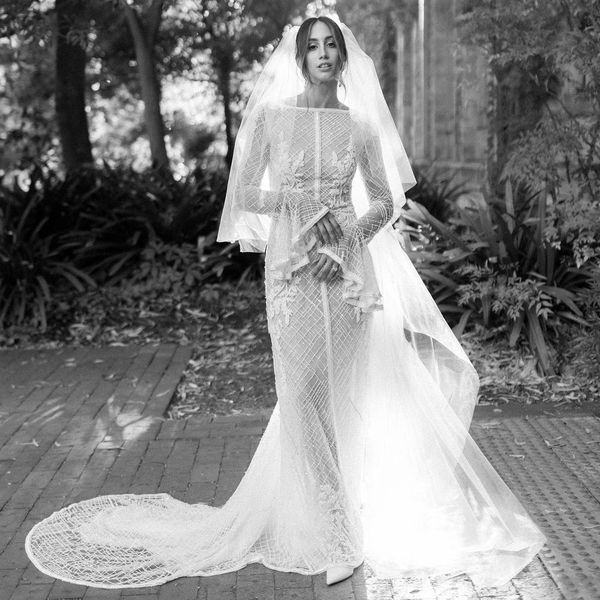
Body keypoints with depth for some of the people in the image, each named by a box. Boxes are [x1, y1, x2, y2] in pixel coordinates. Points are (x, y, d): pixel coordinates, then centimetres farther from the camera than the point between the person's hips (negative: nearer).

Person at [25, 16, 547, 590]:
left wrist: (348, 239, -7)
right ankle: (333, 534, 8)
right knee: (304, 393, -2)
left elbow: (386, 201, 9)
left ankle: (341, 514, 20)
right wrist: (296, 201, -14)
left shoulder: (360, 125, 6)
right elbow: (246, 196, 3)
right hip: (291, 267, -1)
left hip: (348, 264, 1)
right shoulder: (272, 118, 3)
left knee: (342, 394, 4)